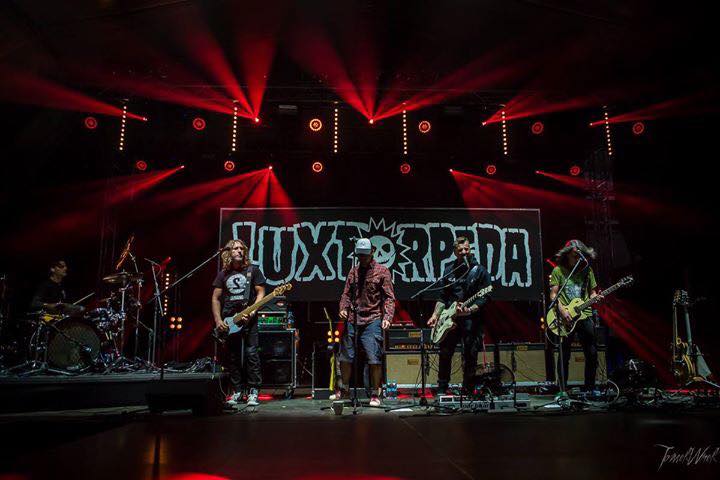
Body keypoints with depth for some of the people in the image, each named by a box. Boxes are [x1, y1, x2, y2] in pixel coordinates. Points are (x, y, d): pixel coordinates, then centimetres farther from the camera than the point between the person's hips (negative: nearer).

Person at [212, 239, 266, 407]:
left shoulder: (253, 270, 3)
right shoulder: (223, 274, 11)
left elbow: (260, 293, 0)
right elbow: (216, 299, 11)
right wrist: (218, 321, 1)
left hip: (248, 319, -3)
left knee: (251, 354, -9)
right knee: (233, 357, 7)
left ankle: (253, 391, -2)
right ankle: (237, 391, 16)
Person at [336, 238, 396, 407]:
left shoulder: (382, 272, 0)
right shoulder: (353, 271, 14)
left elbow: (389, 297, -3)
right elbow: (347, 294, 16)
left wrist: (387, 317, -16)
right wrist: (343, 308, -2)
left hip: (372, 321, -4)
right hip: (352, 320, 4)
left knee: (374, 359, -8)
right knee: (345, 357, 10)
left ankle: (375, 394, 6)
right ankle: (344, 389, 29)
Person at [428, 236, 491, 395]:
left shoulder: (480, 271, 0)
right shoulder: (449, 270, 12)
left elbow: (484, 298, -7)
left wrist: (469, 310, -21)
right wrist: (435, 315, 7)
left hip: (471, 319, -3)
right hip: (450, 319, 3)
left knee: (470, 356, 0)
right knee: (445, 353, 4)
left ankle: (467, 390, 13)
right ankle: (441, 389, 17)